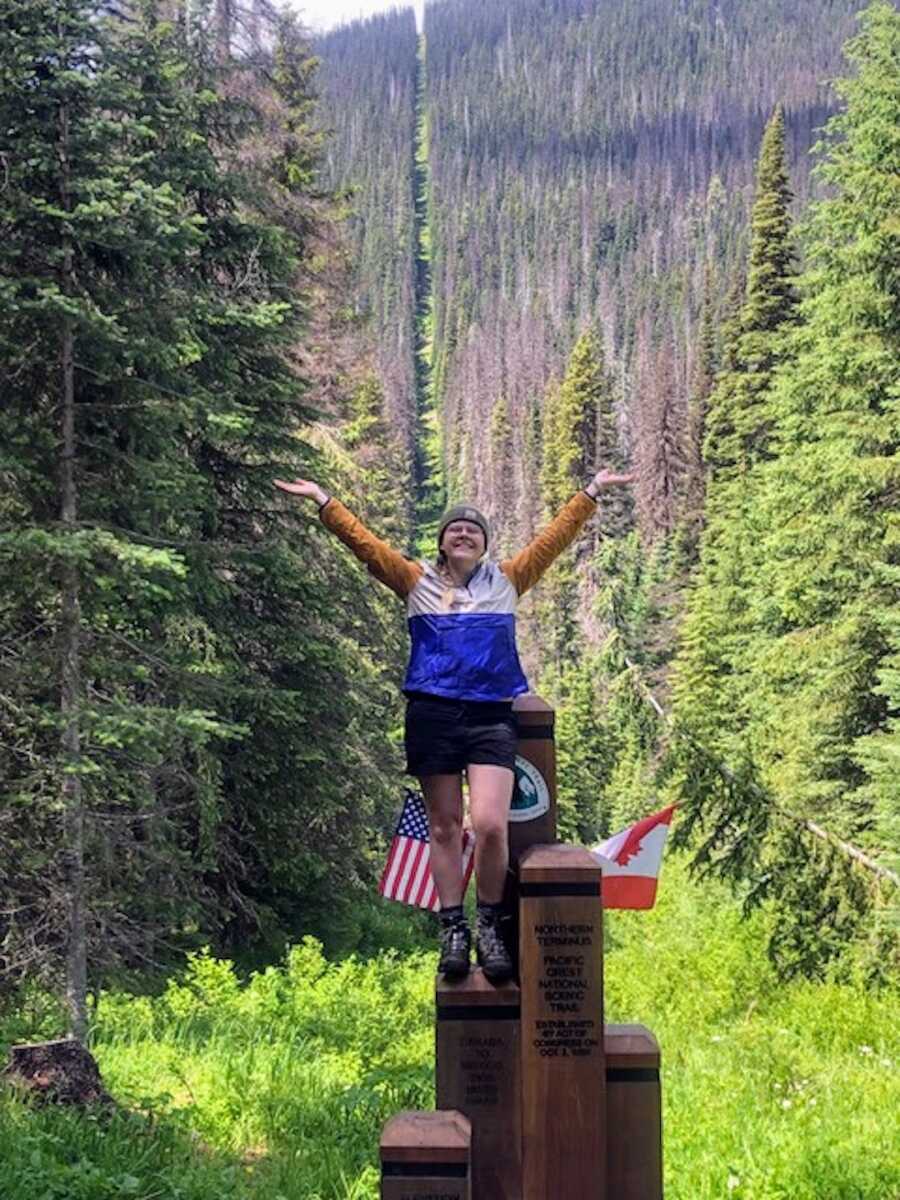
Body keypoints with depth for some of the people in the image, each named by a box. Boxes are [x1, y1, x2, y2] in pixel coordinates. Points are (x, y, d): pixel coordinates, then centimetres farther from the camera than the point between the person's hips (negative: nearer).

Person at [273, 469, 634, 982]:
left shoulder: (507, 579, 14)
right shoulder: (418, 581, 12)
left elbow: (555, 537, 15)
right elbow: (364, 541, 8)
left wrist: (592, 492, 14)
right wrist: (323, 500, 5)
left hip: (491, 717, 0)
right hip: (433, 715, 1)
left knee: (490, 825, -14)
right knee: (444, 827, 5)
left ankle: (491, 926, 4)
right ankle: (454, 930, 13)